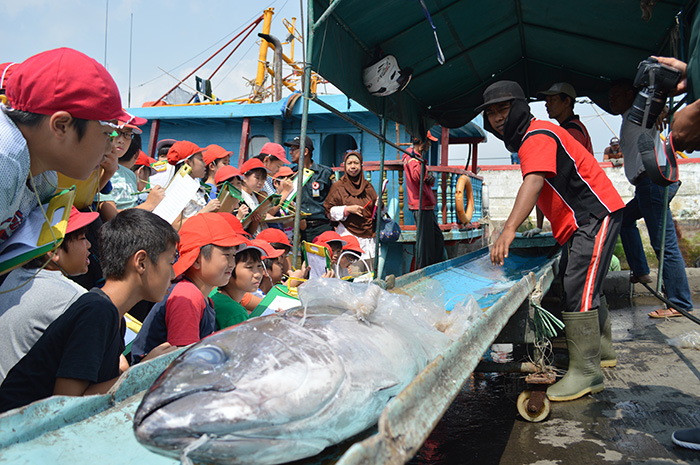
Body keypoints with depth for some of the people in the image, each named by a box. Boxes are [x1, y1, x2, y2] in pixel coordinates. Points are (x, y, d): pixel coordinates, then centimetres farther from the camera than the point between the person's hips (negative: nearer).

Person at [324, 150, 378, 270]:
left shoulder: (367, 186, 15)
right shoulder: (338, 187, 4)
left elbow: (375, 212, 21)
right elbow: (329, 211, 0)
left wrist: (379, 205, -1)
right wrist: (347, 209, -12)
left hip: (368, 236, 4)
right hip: (348, 235, -4)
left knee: (369, 272, -2)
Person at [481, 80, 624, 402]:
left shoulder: (538, 136, -17)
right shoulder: (529, 138, 16)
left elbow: (534, 182, -35)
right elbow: (542, 192, 22)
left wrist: (509, 229, -46)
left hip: (595, 215, -11)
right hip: (582, 221, 11)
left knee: (578, 290, -16)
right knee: (584, 287, 18)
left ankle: (585, 372, -11)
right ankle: (602, 350, 32)